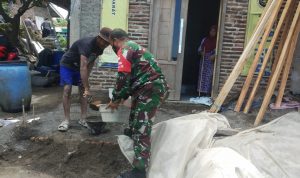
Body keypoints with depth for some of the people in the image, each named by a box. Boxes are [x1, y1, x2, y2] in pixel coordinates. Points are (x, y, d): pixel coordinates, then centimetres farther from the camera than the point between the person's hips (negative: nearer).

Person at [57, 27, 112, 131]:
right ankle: (66, 120, -7)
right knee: (67, 89, -15)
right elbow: (83, 67, -43)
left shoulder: (100, 48, -11)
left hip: (79, 67, 7)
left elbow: (91, 63, -1)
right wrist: (87, 88, -46)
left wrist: (86, 79, -11)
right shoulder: (87, 44, -36)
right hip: (67, 65, -6)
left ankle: (83, 119, 4)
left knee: (82, 91, -1)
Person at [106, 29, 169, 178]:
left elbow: (123, 79, -13)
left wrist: (115, 100, 0)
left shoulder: (125, 50, -6)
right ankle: (132, 132, 58)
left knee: (141, 129, -7)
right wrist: (123, 98, 27)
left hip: (150, 90, -10)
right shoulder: (134, 47, 26)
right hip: (154, 88, 10)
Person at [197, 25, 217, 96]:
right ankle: (201, 91, 11)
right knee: (202, 74, 4)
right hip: (204, 59, 4)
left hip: (211, 60, -4)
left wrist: (214, 55, -23)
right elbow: (200, 48, 13)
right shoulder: (205, 39, 12)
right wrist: (201, 52, -8)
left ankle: (207, 92, -4)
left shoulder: (217, 41, 2)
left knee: (209, 75, -7)